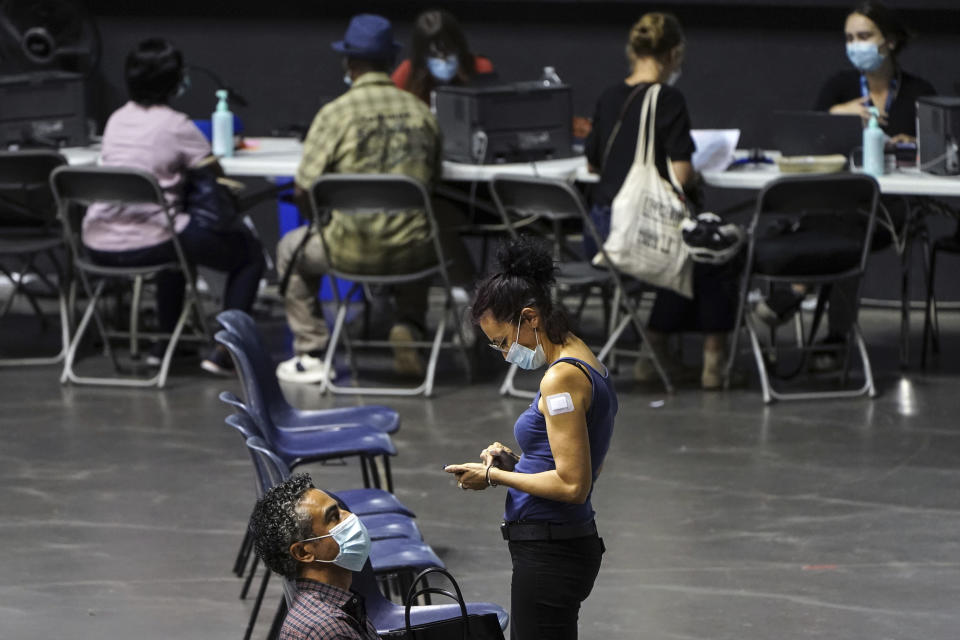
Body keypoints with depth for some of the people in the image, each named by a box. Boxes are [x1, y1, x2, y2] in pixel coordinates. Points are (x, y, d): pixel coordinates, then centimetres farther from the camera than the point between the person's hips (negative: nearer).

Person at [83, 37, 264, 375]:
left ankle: (165, 341, 43)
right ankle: (224, 349, 2)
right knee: (250, 252, 10)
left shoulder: (117, 119, 13)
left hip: (98, 244, 8)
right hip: (146, 243, -8)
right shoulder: (176, 126, -8)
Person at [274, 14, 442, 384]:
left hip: (352, 251, -3)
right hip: (411, 252, 3)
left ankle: (311, 355, 24)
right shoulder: (421, 113, 1)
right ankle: (408, 329, 15)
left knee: (292, 250, 28)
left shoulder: (336, 113, -10)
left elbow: (303, 191, -10)